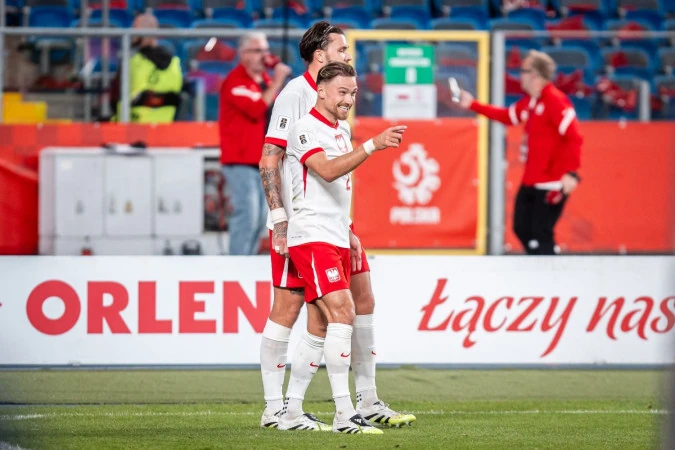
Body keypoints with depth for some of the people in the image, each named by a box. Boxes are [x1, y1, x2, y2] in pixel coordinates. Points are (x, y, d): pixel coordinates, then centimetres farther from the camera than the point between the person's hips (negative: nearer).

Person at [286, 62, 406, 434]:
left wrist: (349, 231, 25)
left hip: (336, 238, 9)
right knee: (342, 313, -19)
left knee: (321, 323, 6)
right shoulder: (305, 129, -11)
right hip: (311, 236, -9)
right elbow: (327, 170, -27)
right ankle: (344, 414, -22)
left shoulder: (342, 130, 18)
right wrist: (373, 145, -34)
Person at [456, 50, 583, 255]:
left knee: (541, 236, -11)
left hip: (551, 183, -10)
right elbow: (506, 116, 26)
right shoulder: (529, 102, 10)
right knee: (522, 229, 15)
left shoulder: (555, 101, -18)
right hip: (531, 182, 10)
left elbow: (574, 137, -23)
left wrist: (571, 173, -29)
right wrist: (472, 105, 25)